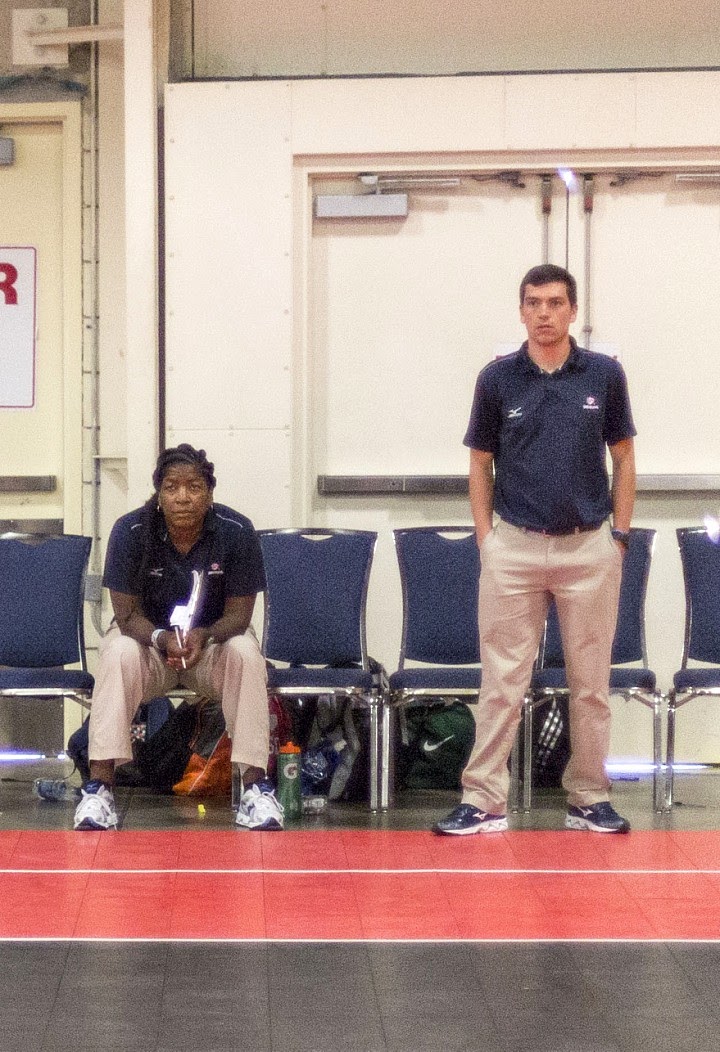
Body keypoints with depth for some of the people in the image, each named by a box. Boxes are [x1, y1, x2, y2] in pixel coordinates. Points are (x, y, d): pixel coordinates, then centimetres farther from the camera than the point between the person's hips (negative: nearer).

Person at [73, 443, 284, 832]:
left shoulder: (236, 531, -17)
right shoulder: (130, 531, -18)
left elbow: (238, 614, -14)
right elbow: (128, 614, -16)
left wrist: (204, 636, -36)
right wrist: (162, 639, -37)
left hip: (215, 638, 1)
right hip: (148, 635, 0)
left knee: (246, 653, -32)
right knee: (118, 654, -33)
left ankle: (255, 785, -29)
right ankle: (99, 786, -33)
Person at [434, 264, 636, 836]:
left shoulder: (604, 375, 1)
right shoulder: (497, 378, 1)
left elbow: (624, 458, 8)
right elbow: (480, 463, 7)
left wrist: (620, 536, 3)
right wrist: (486, 539, 1)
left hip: (589, 547, 1)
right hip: (515, 547, -1)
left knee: (591, 682, 8)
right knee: (502, 681, 1)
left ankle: (589, 798, 17)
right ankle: (484, 801, 2)